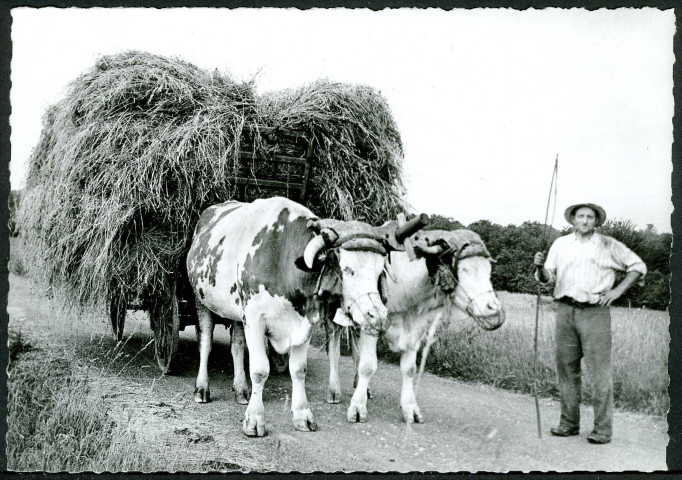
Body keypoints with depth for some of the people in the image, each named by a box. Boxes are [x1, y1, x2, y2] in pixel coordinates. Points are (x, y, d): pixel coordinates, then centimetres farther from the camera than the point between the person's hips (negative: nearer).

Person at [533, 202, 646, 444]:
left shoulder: (608, 245, 6)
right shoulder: (560, 244, 13)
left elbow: (638, 266, 11)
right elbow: (547, 277, 11)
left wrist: (618, 290, 0)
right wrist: (540, 267, -11)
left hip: (595, 312, -3)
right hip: (565, 310, 3)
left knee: (599, 372, -6)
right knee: (566, 368, 6)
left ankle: (603, 429, -1)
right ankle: (569, 423, 17)